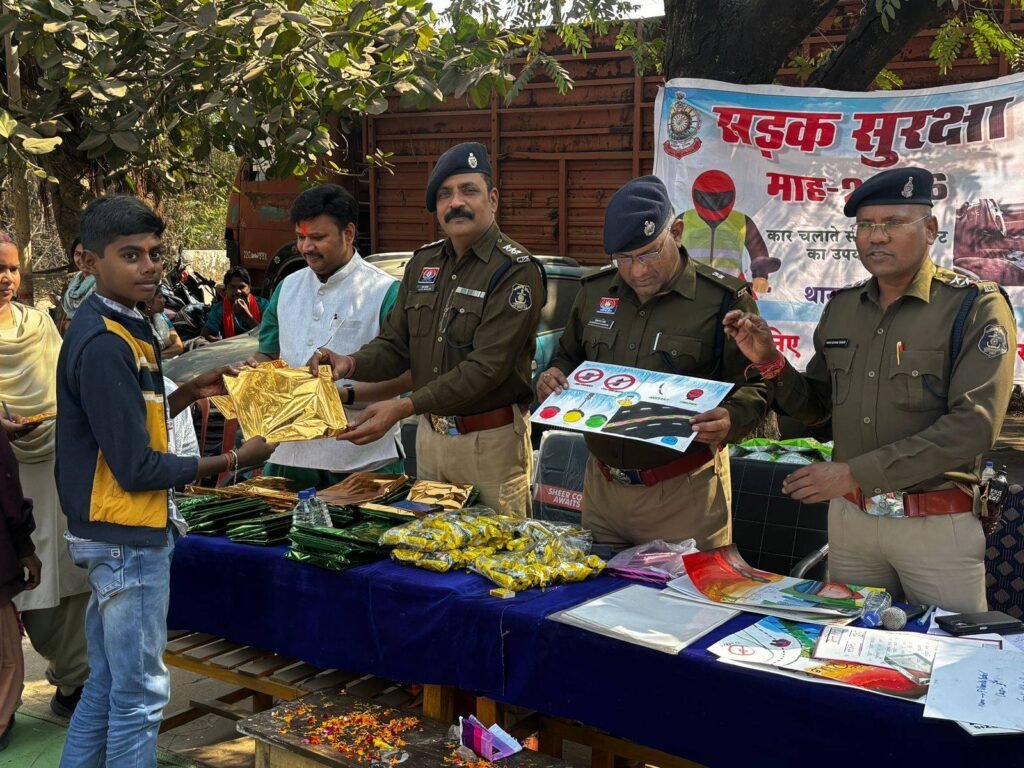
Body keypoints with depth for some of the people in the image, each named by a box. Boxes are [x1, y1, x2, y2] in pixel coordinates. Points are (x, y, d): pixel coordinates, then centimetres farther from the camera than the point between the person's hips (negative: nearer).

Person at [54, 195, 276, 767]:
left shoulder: (121, 326, 9)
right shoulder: (105, 344, -21)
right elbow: (137, 467, -21)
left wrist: (189, 394, 3)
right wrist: (232, 462, -14)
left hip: (115, 538, 10)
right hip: (127, 538, -10)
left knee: (107, 686, 19)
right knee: (141, 695, 2)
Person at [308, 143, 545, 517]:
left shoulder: (515, 271, -15)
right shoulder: (423, 263, 8)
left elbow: (487, 367, -22)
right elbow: (395, 343, 10)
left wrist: (405, 407, -28)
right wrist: (352, 364, -12)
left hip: (491, 441, -6)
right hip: (429, 435, 6)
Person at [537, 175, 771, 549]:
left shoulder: (724, 300, -8)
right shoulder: (595, 291, 8)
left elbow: (756, 385, -9)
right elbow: (569, 359, 22)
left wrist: (730, 419, -29)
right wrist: (552, 378, -1)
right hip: (601, 486, 5)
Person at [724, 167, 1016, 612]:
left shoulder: (975, 307, -10)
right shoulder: (842, 308, 6)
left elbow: (973, 425, -20)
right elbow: (814, 408, 14)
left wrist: (857, 472, -22)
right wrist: (769, 362, -5)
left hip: (937, 525, -4)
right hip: (849, 518, 5)